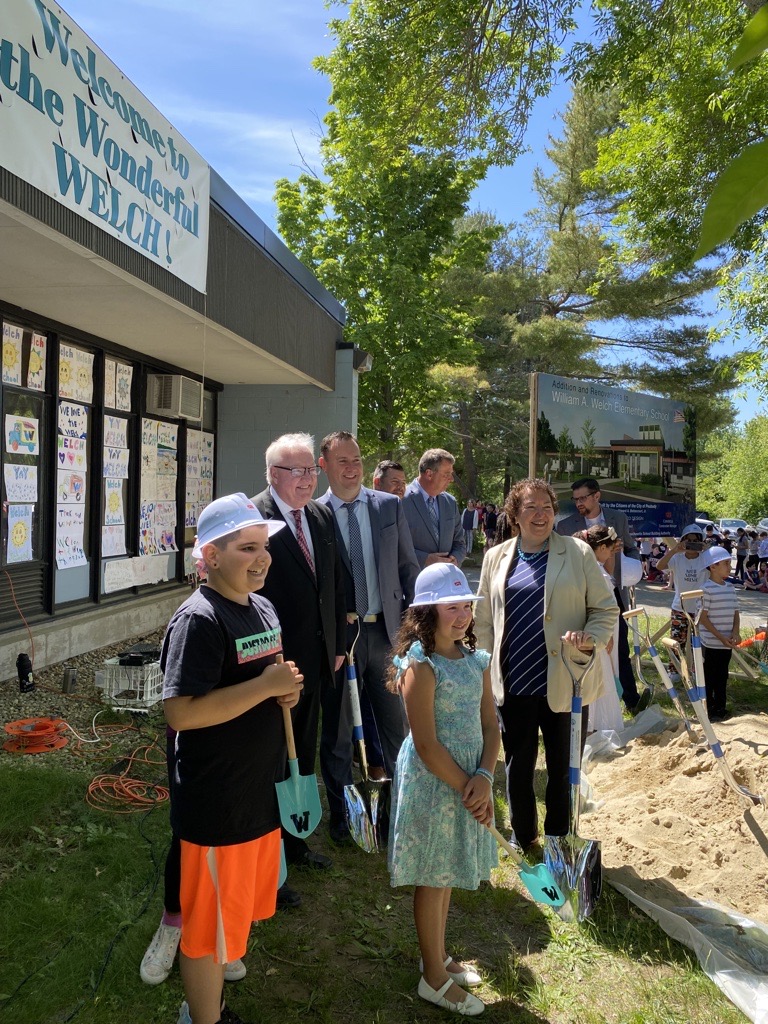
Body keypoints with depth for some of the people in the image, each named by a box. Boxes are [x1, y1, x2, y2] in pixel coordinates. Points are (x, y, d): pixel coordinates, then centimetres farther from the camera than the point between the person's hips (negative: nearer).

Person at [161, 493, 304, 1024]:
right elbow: (181, 712, -28)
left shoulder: (263, 607, 5)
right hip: (216, 806, -8)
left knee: (234, 914, 24)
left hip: (260, 794, 9)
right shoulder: (199, 619, -21)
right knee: (209, 924, 11)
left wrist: (288, 691, -3)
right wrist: (266, 685, -26)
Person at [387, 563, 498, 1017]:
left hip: (468, 781, 7)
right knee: (434, 879, 10)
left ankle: (439, 956, 43)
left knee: (449, 874, 22)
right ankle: (435, 978, 29)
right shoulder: (421, 666, -20)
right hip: (433, 783, -7)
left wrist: (484, 777, -13)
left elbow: (490, 725, 1)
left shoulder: (476, 659, 1)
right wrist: (466, 788, -16)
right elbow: (427, 745, -21)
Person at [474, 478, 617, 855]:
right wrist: (492, 667, 8)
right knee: (517, 768, 14)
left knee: (563, 770, 11)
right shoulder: (496, 557, 6)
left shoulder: (578, 553, -1)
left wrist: (590, 637, -15)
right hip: (514, 685, 2)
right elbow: (482, 619, 12)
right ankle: (522, 841, 35)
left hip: (565, 683, -2)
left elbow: (606, 608, 3)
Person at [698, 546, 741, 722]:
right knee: (708, 678, 4)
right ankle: (707, 712, 14)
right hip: (711, 643, -6)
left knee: (722, 676, 16)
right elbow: (702, 617, -15)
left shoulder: (730, 589, 6)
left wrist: (735, 633, -7)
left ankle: (720, 708, 27)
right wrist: (721, 637, -18)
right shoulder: (706, 589, -15)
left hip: (727, 642, 6)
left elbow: (735, 613, 11)